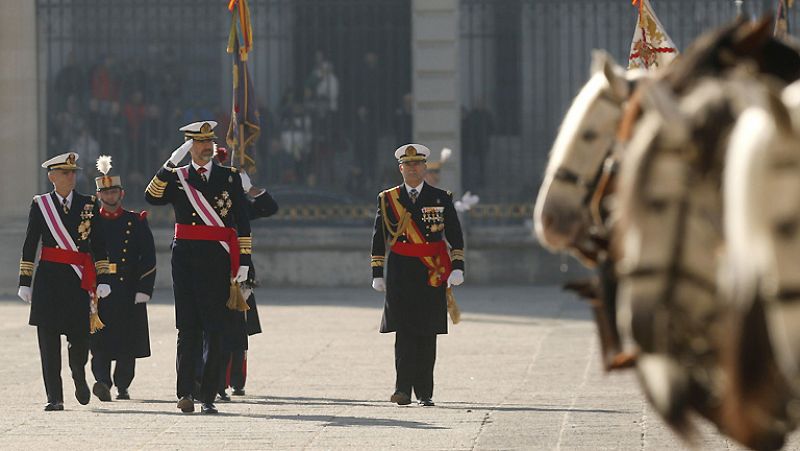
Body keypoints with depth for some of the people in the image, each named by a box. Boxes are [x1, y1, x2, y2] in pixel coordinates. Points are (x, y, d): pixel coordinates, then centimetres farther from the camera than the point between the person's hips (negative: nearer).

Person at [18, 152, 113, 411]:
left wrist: (103, 280, 0)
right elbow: (29, 246, 6)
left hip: (79, 280, 0)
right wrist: (25, 281, 2)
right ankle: (54, 397, 0)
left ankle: (79, 376, 31)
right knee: (48, 339, -4)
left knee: (80, 336, -2)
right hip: (49, 278, 0)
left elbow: (98, 245, 7)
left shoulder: (89, 205, 7)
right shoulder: (40, 205, 5)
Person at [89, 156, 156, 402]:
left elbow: (148, 259, 3)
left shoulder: (136, 222, 6)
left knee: (128, 344, 4)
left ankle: (122, 385, 15)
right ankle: (102, 381, -21)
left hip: (129, 293, 1)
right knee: (100, 341, -12)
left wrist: (143, 291, -6)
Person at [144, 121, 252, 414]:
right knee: (187, 329, -3)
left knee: (214, 332, -1)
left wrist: (243, 263, 2)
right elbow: (152, 197, -11)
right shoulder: (176, 178, 9)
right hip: (185, 258, 0)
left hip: (217, 260, 0)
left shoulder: (230, 177, 10)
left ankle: (208, 397, 1)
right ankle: (185, 394, -6)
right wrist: (171, 163, -17)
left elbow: (243, 224, 9)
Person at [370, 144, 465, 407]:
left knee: (427, 334, 2)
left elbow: (455, 235, 5)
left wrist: (457, 267, -6)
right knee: (404, 331, -10)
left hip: (432, 275, 0)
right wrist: (377, 273, 4)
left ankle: (425, 392, 7)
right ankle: (403, 389, -14)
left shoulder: (441, 198, 7)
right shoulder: (388, 199, 8)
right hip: (401, 274, 0)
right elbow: (379, 238, 9)